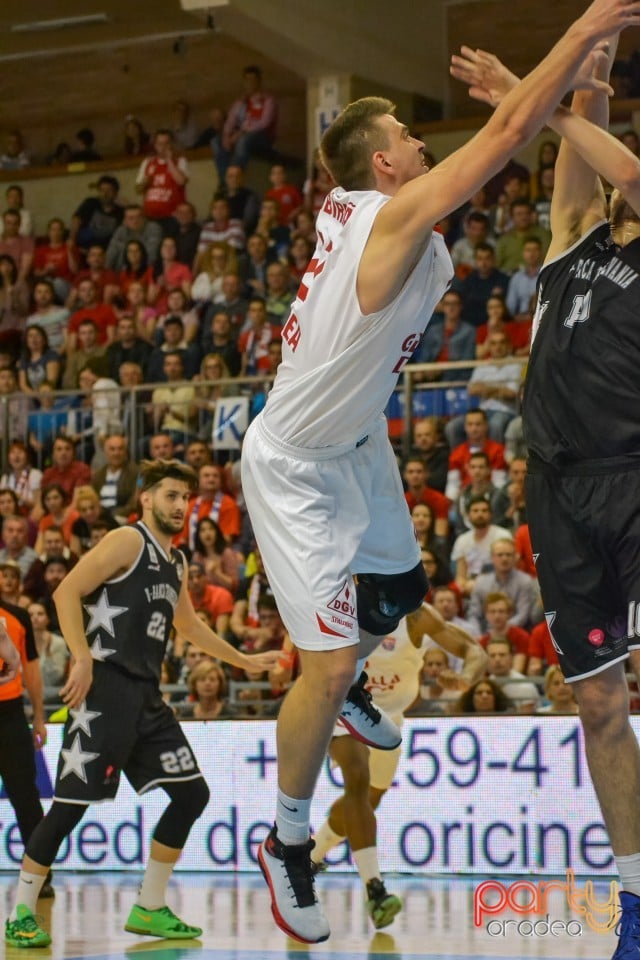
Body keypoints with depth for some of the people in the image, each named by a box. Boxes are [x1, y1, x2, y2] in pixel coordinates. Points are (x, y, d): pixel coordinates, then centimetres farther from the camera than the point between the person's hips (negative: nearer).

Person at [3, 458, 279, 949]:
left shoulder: (176, 562, 19)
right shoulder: (127, 541, -6)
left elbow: (188, 623, 35)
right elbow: (67, 593, -14)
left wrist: (244, 660, 37)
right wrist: (82, 658, -23)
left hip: (147, 696, 9)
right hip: (105, 687, -9)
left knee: (193, 793, 5)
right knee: (72, 802, -10)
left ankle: (149, 908, 14)